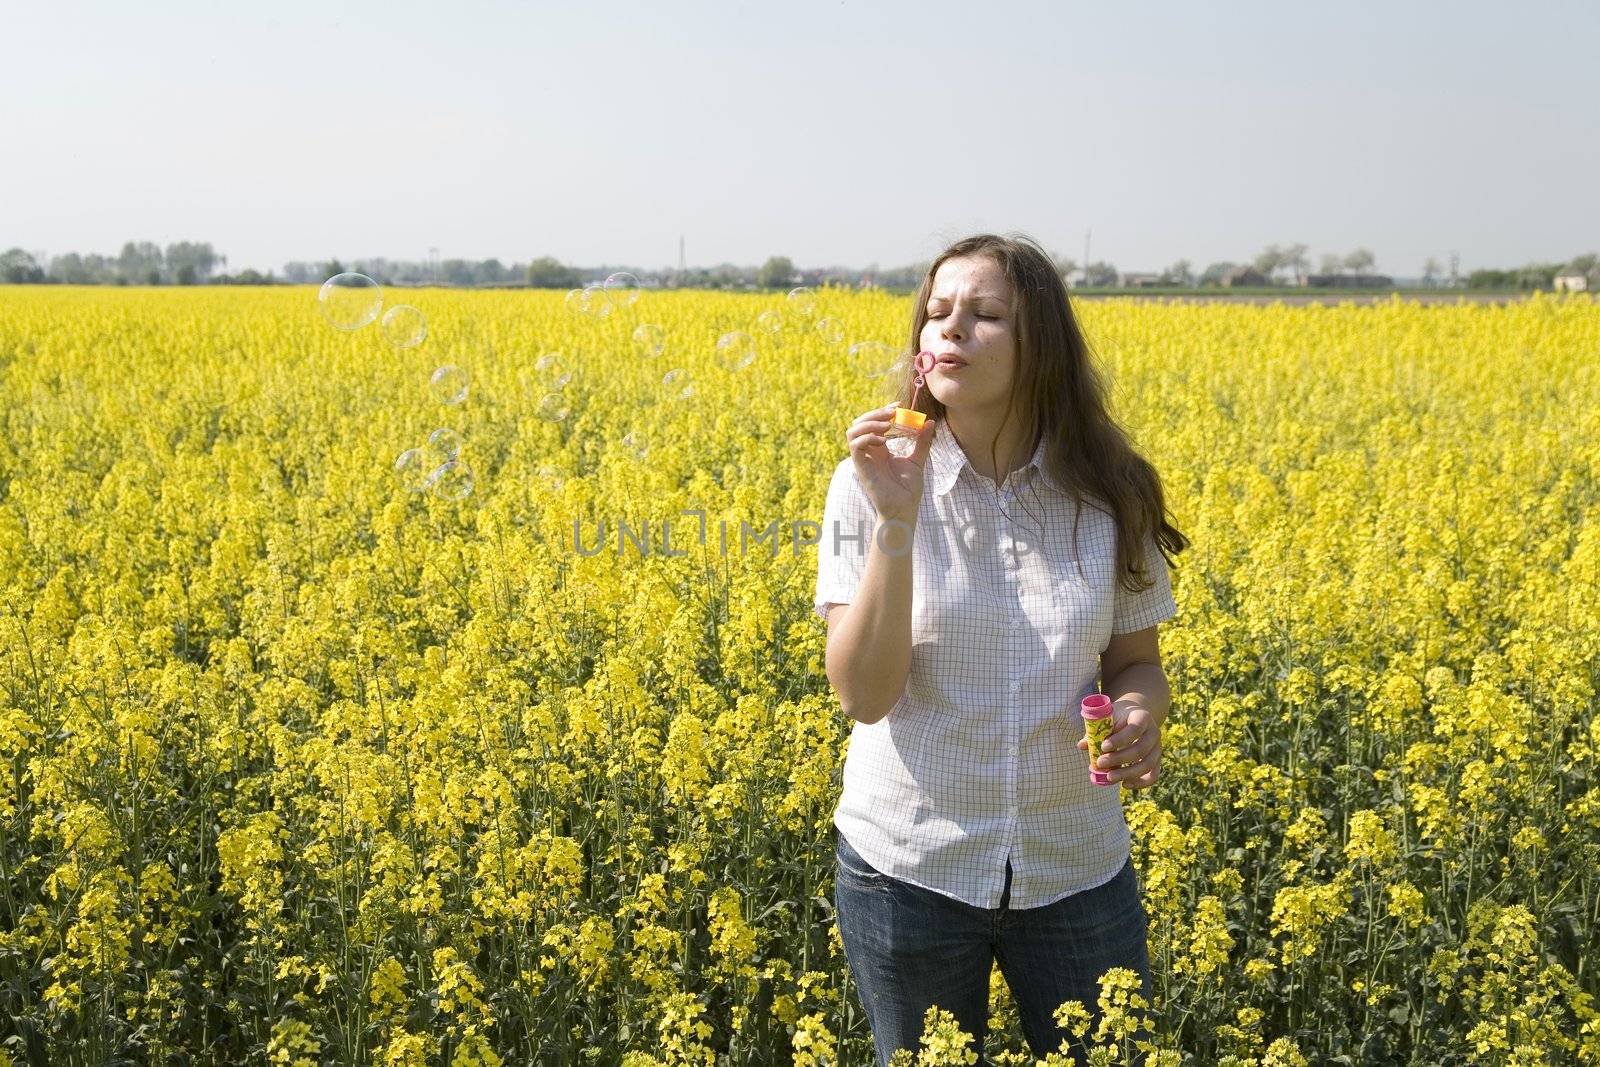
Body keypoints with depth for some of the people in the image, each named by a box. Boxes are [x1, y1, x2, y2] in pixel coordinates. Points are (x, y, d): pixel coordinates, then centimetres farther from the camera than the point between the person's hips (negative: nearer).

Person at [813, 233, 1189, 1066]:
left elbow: (1136, 662, 7)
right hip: (910, 865, -1)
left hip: (1075, 866, 1)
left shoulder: (1108, 494, -5)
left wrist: (1140, 714, -16)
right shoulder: (873, 482, -10)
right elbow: (863, 696, -16)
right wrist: (896, 524, -27)